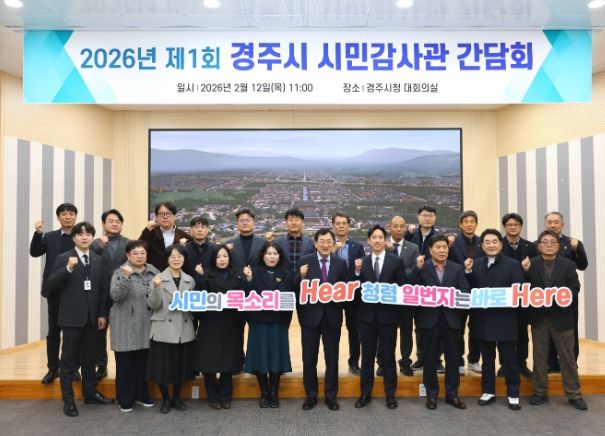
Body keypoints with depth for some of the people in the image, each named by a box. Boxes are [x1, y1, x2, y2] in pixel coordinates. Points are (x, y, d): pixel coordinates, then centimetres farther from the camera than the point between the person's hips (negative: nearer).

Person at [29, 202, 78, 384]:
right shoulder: (50, 237, 7)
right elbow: (35, 252, -4)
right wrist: (38, 233, -16)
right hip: (55, 289, 2)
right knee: (53, 331, 9)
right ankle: (53, 368, 19)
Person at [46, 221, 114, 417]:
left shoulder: (99, 260, 7)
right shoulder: (63, 258, -4)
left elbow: (103, 289, 8)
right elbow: (51, 285, -13)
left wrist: (102, 314, 4)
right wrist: (68, 268, -26)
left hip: (92, 316, 4)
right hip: (72, 316, -4)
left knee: (90, 357, 13)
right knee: (69, 359, 4)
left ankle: (90, 393, 26)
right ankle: (68, 400, 13)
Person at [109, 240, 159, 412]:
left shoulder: (153, 272, 6)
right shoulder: (120, 272, -6)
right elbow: (116, 296, -18)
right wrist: (125, 277, -29)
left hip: (146, 326, 4)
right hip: (126, 326, -4)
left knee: (143, 362, 13)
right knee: (125, 363, 4)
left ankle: (141, 394, 27)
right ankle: (124, 399, 16)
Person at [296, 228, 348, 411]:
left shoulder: (341, 263, 1)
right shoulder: (304, 261, -3)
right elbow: (296, 289, -6)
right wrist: (302, 276, -23)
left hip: (332, 316, 1)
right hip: (310, 315, -1)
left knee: (332, 358, 10)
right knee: (309, 358, 8)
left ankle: (331, 396, 25)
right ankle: (311, 395, 24)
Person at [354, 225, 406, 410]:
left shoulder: (396, 261, 0)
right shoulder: (361, 262, 3)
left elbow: (402, 288, -1)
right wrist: (357, 272, -16)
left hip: (388, 314, -1)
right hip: (367, 314, 1)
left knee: (388, 355, 9)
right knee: (367, 355, 10)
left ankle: (390, 395, 22)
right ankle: (365, 394, 21)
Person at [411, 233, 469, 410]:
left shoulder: (457, 268, 7)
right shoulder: (422, 268, 0)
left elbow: (465, 292, 2)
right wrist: (418, 268, -20)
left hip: (451, 318, 2)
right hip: (430, 318, -2)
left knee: (453, 357, 9)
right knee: (430, 358, 7)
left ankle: (452, 394, 21)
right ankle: (431, 395, 19)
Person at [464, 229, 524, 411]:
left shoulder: (513, 264, -4)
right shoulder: (476, 264, 6)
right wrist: (468, 271, -12)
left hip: (504, 320, -3)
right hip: (483, 319, 3)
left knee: (509, 359, 7)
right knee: (487, 358, 14)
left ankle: (513, 394, 20)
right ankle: (488, 391, 26)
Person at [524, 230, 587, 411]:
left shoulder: (568, 265, 0)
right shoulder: (531, 264, -1)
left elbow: (574, 289, -7)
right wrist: (526, 272, -21)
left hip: (561, 317, 0)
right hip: (539, 317, 1)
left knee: (567, 357, 8)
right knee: (539, 357, 10)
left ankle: (574, 394, 19)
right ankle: (540, 393, 21)